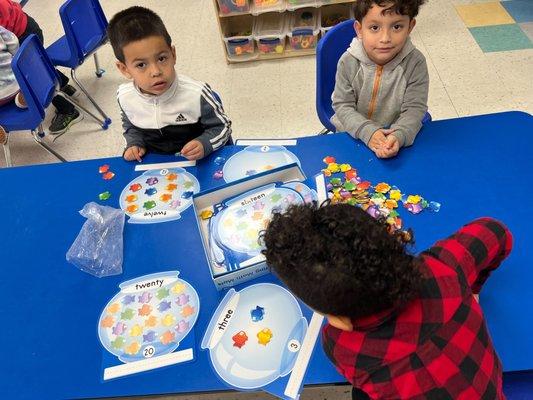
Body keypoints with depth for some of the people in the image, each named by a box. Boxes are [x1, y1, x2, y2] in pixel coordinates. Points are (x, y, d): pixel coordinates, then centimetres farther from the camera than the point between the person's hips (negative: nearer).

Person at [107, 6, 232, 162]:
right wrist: (134, 144, -4)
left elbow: (222, 126, -8)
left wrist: (204, 144, -25)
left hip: (196, 163, -2)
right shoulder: (124, 97, -10)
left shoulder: (197, 94, -23)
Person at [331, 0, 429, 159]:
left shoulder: (415, 63, -16)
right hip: (354, 134, 1)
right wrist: (367, 132, -27)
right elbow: (342, 105, -11)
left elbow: (414, 108, -14)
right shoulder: (348, 62, -15)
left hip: (397, 136, -1)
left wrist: (398, 136, -34)